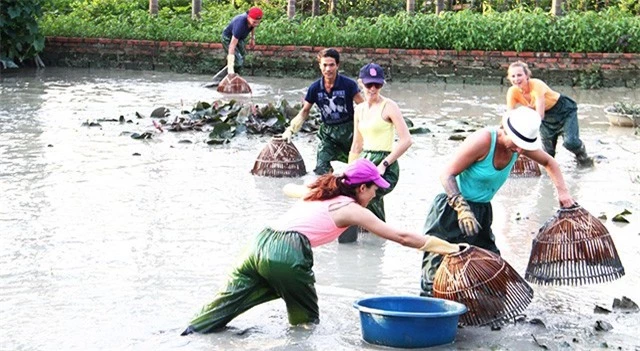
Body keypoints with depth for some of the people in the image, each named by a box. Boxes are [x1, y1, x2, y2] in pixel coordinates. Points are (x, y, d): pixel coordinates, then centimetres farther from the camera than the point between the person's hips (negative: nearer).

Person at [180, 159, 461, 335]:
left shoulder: (318, 193, 28)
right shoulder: (352, 210, 9)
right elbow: (401, 237, 9)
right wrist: (446, 247, 16)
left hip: (261, 242, 7)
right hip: (287, 254, -7)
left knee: (224, 305, 4)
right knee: (306, 323, 14)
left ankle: (186, 339, -4)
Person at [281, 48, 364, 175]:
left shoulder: (348, 84, -11)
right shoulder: (315, 88, -1)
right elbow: (304, 111, 11)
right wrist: (290, 130, 3)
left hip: (348, 129, -2)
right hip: (328, 132, 3)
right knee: (321, 169, -7)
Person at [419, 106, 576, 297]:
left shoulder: (520, 143, -4)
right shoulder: (482, 140, -24)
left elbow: (548, 162, 16)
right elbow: (447, 174, -23)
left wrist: (562, 191, 4)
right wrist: (462, 208, -33)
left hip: (482, 211, 7)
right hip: (453, 209, -7)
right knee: (438, 262, -10)